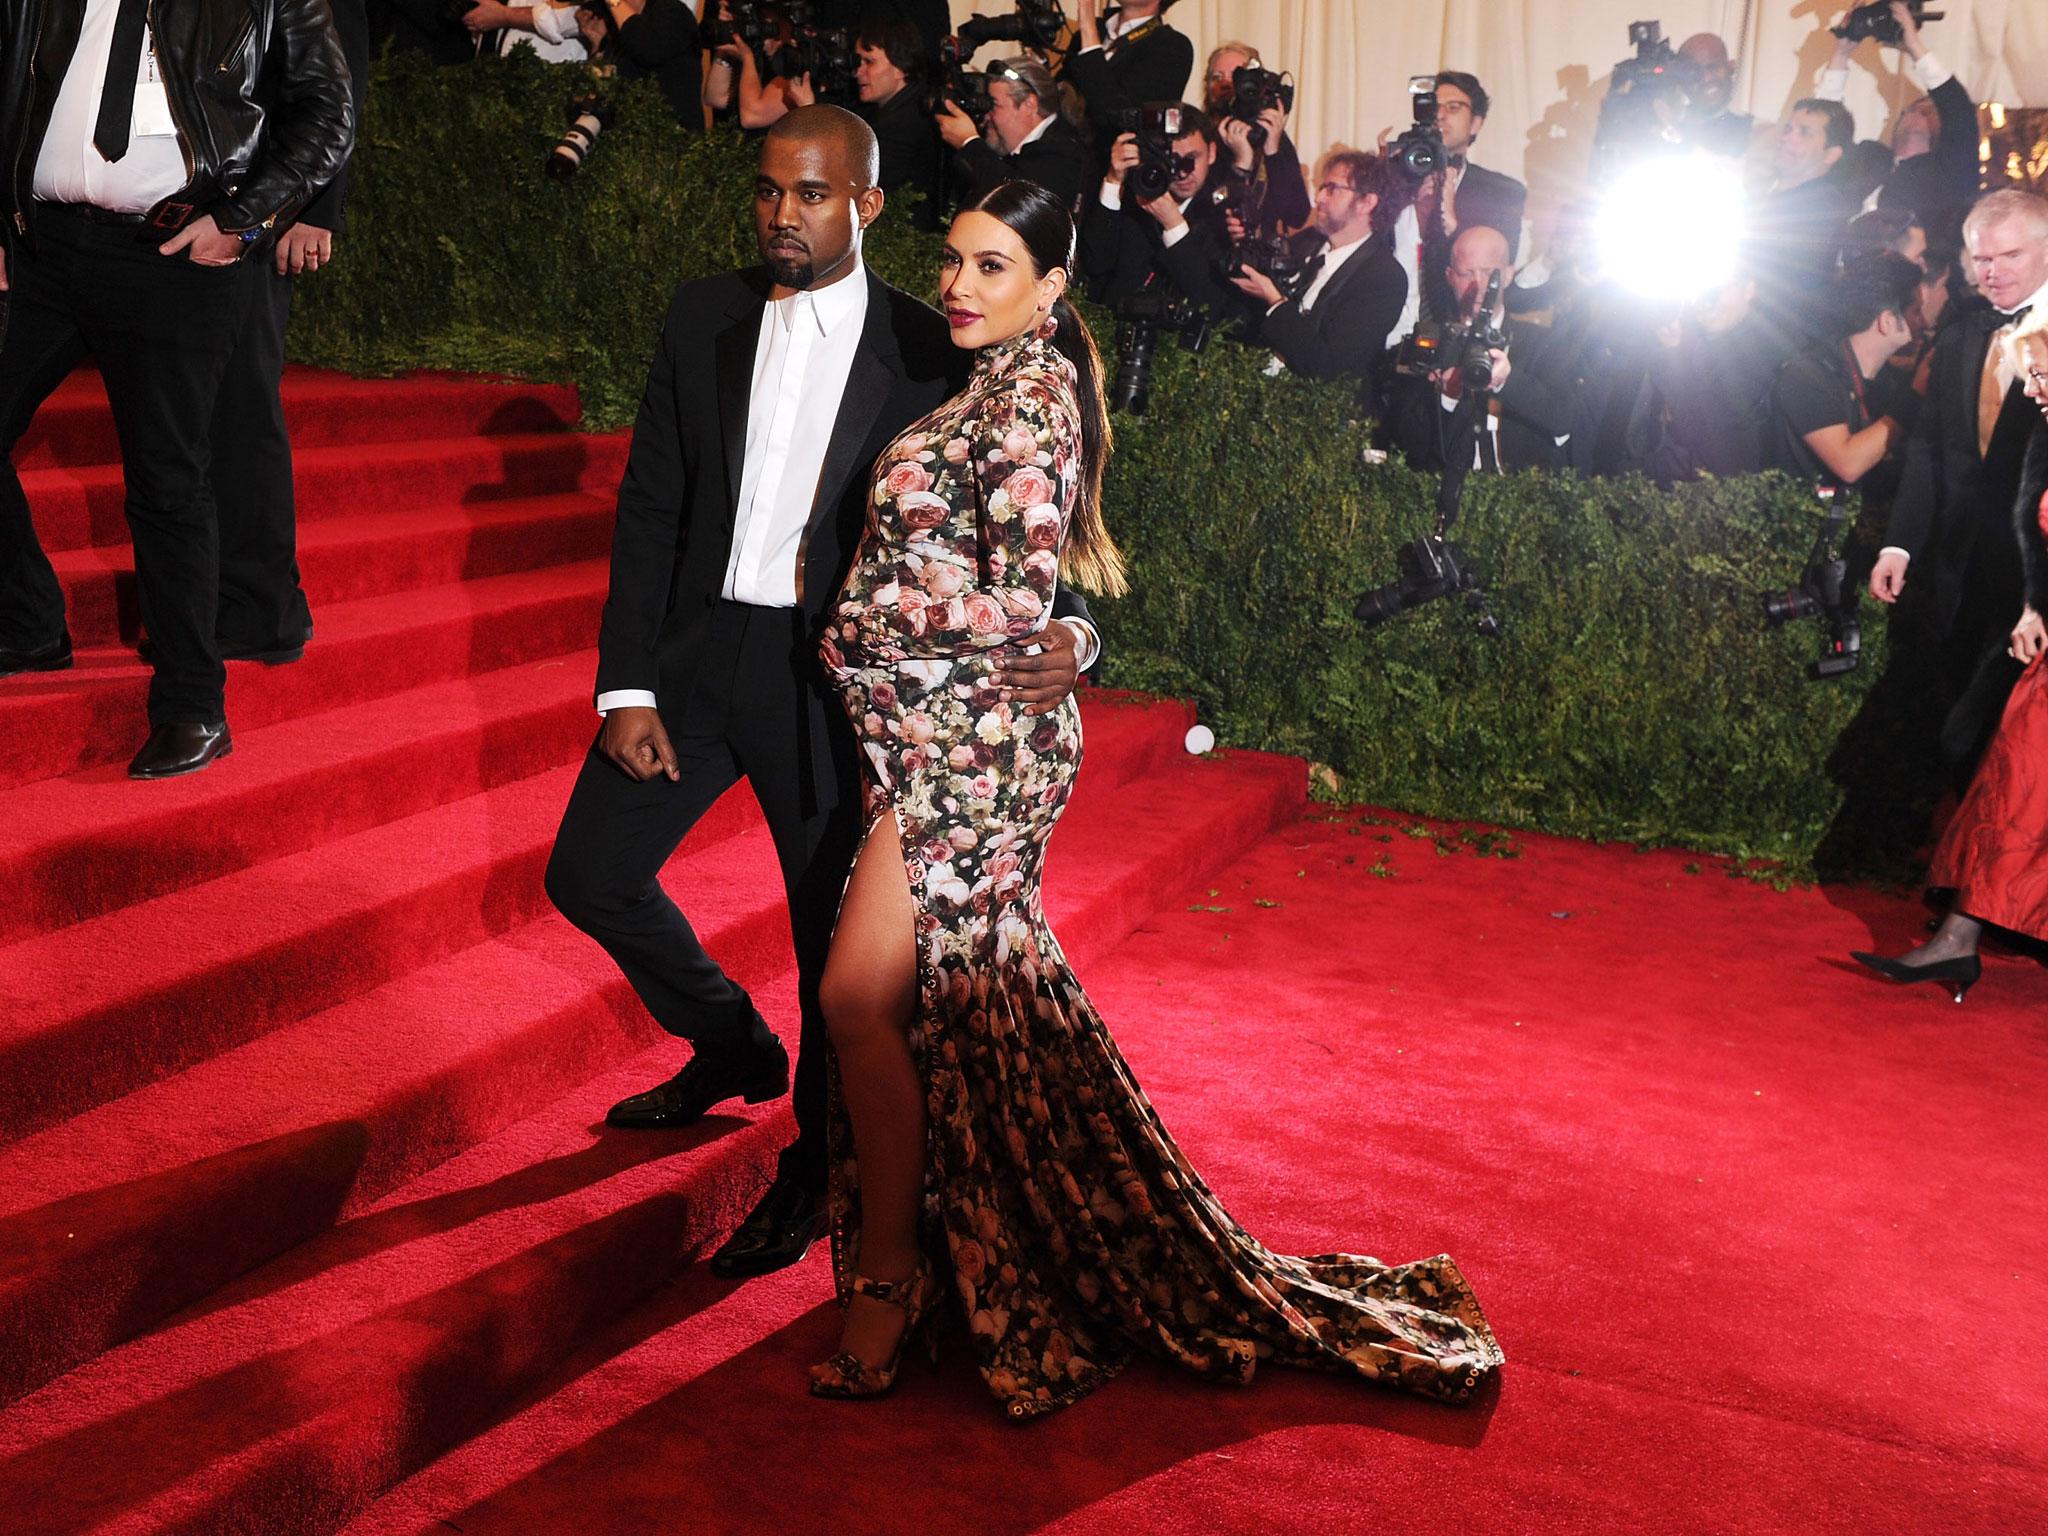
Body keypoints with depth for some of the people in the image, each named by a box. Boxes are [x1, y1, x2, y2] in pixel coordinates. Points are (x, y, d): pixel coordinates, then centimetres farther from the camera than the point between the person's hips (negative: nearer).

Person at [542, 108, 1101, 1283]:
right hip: (699, 650, 4)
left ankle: (814, 1172, 29)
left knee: (836, 936, 5)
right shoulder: (706, 319, 4)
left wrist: (1072, 631, -26)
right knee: (589, 874, 9)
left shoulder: (930, 352, -5)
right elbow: (650, 507, 4)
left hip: (836, 674, -4)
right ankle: (734, 1044, 36)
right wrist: (627, 686, -2)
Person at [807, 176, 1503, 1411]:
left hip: (968, 732, -9)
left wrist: (865, 623, -10)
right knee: (954, 991, 16)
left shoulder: (1032, 395, -13)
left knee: (864, 991, -8)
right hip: (947, 731, 9)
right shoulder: (999, 385, 15)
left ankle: (889, 1273, 7)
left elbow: (1017, 601, -19)